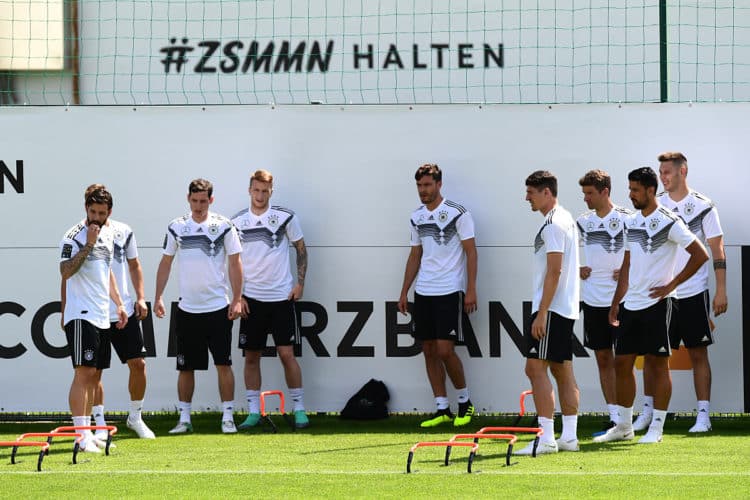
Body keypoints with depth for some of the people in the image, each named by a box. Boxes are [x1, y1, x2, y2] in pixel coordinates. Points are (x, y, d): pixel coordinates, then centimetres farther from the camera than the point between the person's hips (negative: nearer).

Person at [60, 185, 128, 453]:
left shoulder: (108, 235, 14)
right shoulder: (74, 236, -10)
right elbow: (66, 272, -21)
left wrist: (118, 302, 22)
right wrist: (88, 245, -24)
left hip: (102, 317, 8)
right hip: (81, 315, -8)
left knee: (93, 375, 10)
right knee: (83, 372, -14)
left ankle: (88, 432, 14)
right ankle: (81, 436, -17)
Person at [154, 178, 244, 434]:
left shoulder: (223, 226, -2)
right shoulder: (176, 227, 6)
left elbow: (235, 263, 0)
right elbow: (165, 263, 12)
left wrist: (237, 299, -6)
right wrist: (158, 297, 5)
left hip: (218, 307, -2)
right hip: (187, 308, 2)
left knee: (223, 364, -3)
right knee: (186, 367, 5)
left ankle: (228, 417, 2)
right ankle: (184, 418, 12)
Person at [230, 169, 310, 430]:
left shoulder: (285, 217, -1)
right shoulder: (237, 222, 4)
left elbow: (301, 249, 8)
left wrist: (300, 282, -1)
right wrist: (237, 295, 2)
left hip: (281, 296, -2)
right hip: (251, 299, 2)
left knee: (286, 353, -5)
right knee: (251, 356, 3)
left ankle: (299, 409, 2)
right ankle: (253, 411, 9)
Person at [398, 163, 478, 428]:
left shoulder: (457, 213, -7)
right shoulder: (417, 217, 12)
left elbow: (471, 251, -8)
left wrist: (471, 290, -14)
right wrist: (404, 292, 16)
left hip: (450, 292, -6)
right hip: (423, 292, 6)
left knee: (445, 350, -11)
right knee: (429, 350, 4)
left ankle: (465, 402, 7)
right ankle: (442, 409, 9)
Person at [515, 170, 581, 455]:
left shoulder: (553, 225, -14)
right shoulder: (566, 219, 17)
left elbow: (554, 271, -20)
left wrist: (542, 313, -22)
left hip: (551, 309, -10)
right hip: (566, 309, 10)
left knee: (536, 368, -11)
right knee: (562, 371, 10)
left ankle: (546, 438, -16)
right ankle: (569, 437, 11)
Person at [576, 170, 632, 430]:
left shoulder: (627, 218, -7)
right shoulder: (583, 221, 9)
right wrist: (576, 269, 7)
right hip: (592, 299, 5)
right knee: (603, 358, 7)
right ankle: (613, 415, 12)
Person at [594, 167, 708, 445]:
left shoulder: (668, 222, -9)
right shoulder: (631, 223, 13)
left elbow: (700, 255, -10)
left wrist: (671, 285, -10)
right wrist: (616, 303, 17)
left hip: (657, 304, -7)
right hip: (631, 304, 7)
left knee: (658, 363, -3)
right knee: (622, 362, 7)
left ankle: (656, 428, 2)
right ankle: (624, 426, 16)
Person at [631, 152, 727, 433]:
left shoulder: (702, 207, -3)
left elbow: (717, 250, -3)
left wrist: (721, 290, -7)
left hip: (694, 293, -3)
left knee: (698, 353, 1)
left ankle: (703, 415, 5)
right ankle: (647, 411, 12)